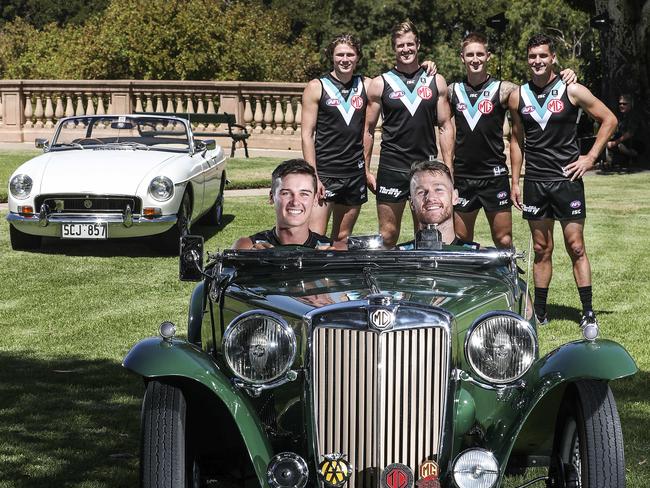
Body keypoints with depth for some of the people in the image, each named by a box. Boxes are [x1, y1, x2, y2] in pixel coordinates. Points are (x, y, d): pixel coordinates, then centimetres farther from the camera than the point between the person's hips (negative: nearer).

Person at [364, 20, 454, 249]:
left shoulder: (436, 82, 5)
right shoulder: (380, 84, 2)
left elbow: (445, 126, 6)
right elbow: (369, 129, 5)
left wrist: (448, 168, -1)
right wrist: (366, 170, 0)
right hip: (391, 168, -1)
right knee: (387, 234, 2)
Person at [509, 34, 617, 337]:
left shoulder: (572, 91, -3)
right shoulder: (518, 97, 6)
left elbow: (609, 120, 4)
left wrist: (590, 158, -3)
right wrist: (515, 181, 11)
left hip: (567, 179, -3)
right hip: (534, 183, 3)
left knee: (576, 248, -3)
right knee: (541, 250, 9)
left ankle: (588, 315, 1)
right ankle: (539, 312, 16)